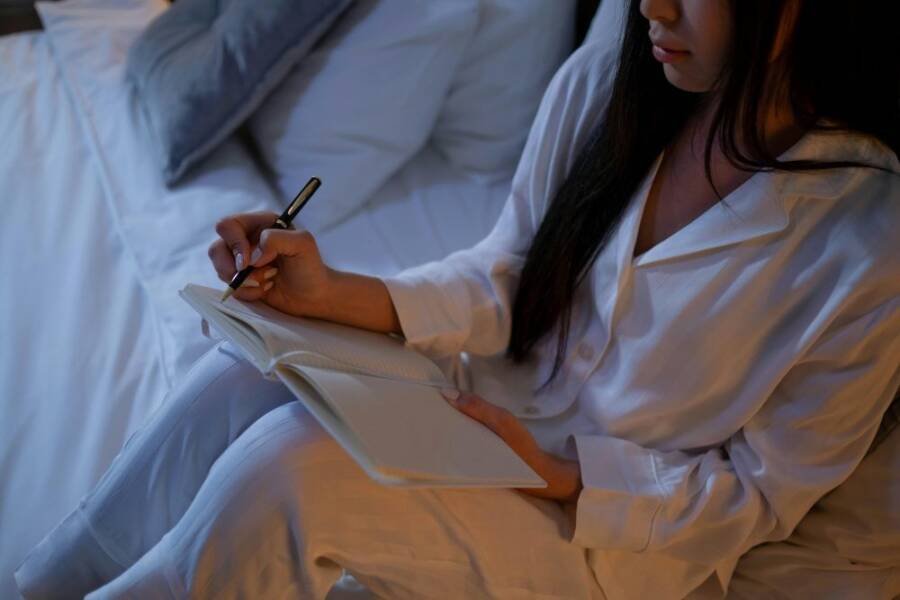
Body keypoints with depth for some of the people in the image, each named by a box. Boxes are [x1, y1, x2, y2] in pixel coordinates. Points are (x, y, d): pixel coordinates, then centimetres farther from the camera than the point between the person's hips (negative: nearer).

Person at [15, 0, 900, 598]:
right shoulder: (598, 89, -8)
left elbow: (760, 492, -11)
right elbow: (500, 280, 1)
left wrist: (558, 475, -23)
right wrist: (333, 293, -15)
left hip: (621, 529, -5)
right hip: (499, 408, 5)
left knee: (292, 463, -26)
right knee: (240, 377, -20)